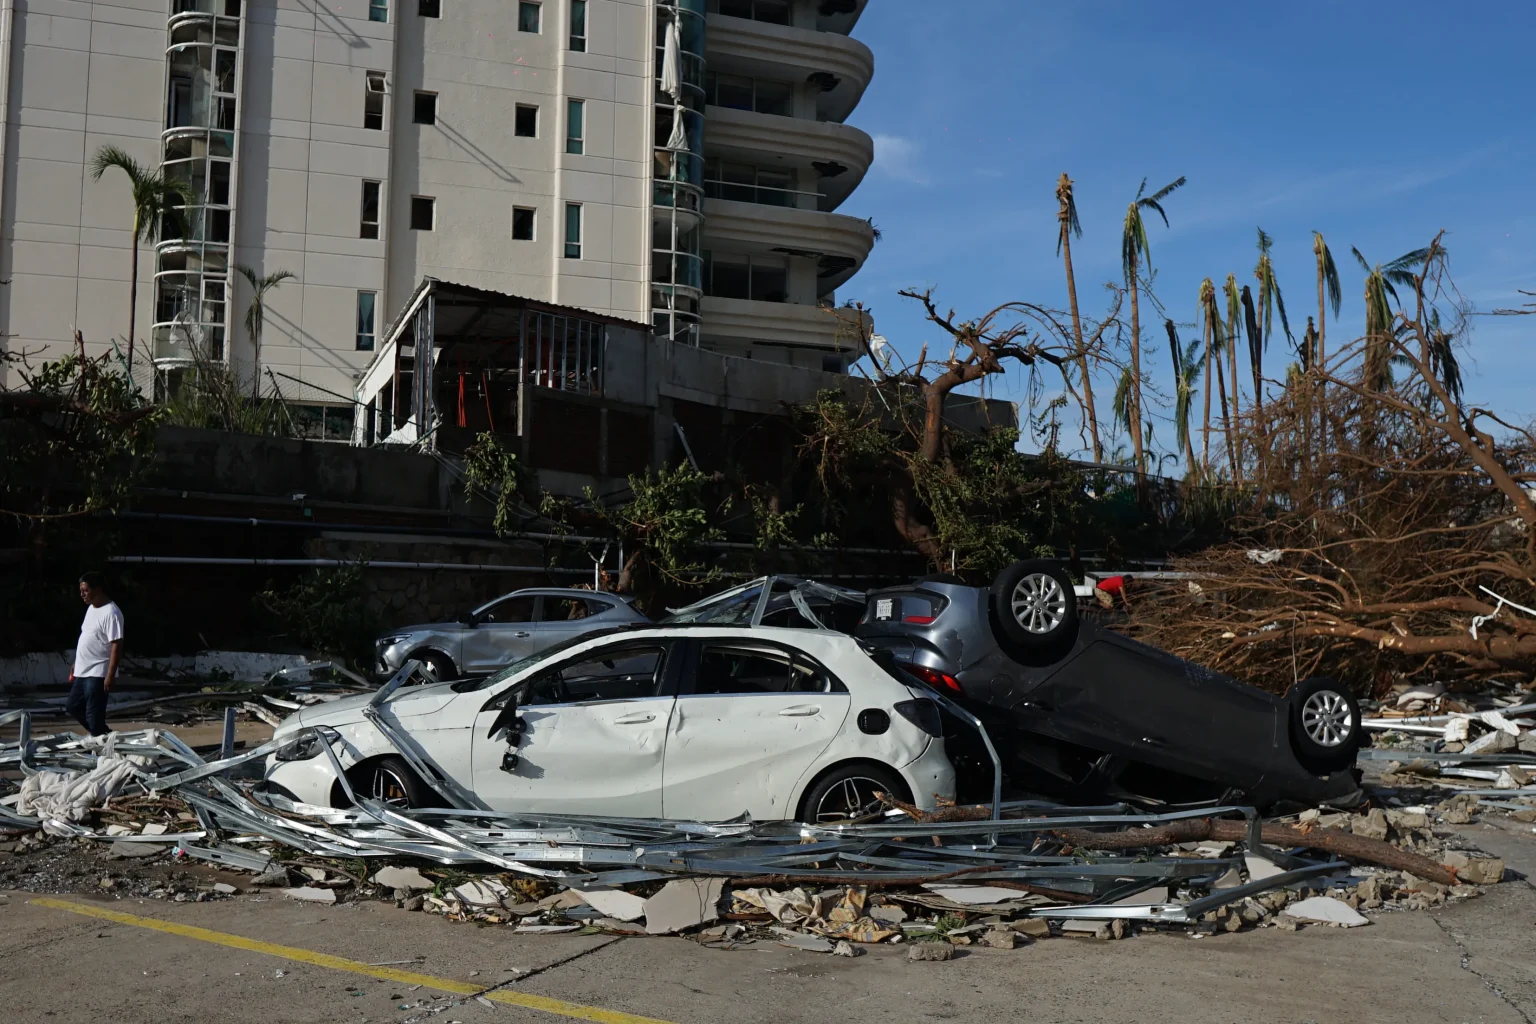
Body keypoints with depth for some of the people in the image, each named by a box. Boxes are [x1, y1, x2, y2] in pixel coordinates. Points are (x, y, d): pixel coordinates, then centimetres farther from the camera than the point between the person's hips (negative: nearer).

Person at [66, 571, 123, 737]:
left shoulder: (111, 613, -19)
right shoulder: (91, 608, 11)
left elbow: (117, 645, -22)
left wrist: (110, 676, -25)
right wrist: (76, 666, 22)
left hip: (97, 674, -10)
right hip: (83, 672, 10)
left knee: (94, 715, -4)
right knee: (72, 706, 18)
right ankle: (103, 735, 28)